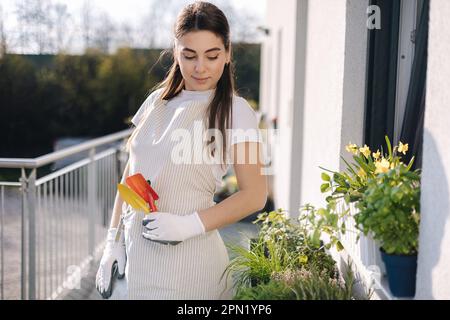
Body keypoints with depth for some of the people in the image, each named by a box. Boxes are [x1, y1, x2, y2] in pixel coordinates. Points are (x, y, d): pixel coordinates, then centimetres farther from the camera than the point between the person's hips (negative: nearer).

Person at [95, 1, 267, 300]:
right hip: (137, 252, 5)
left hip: (185, 258, -5)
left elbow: (254, 195, -9)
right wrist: (114, 240, 6)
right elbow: (129, 176, 12)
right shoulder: (157, 101, 8)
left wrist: (190, 224, -19)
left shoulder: (235, 111, -6)